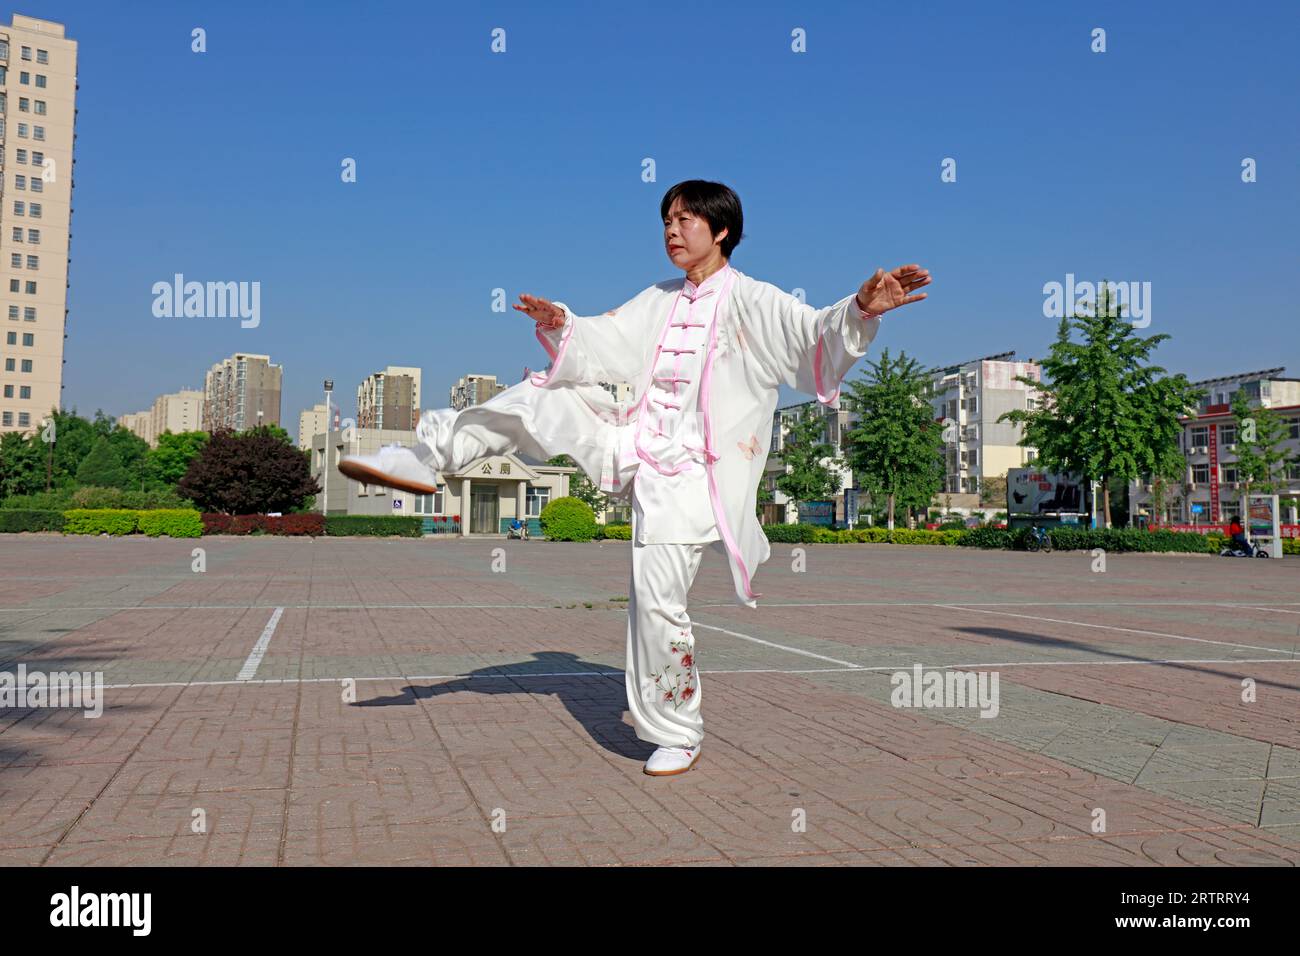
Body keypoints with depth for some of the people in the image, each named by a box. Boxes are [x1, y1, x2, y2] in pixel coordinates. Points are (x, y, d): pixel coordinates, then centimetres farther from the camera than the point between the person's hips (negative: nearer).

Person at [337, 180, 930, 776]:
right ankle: (429, 457, 13)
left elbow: (817, 334, -20)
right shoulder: (660, 301, 14)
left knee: (658, 600, -10)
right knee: (538, 398, 0)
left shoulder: (751, 301, -6)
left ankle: (676, 735, 10)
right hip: (633, 444, 6)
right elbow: (607, 343, 13)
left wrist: (862, 310, -40)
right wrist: (561, 326, -7)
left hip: (688, 471, -6)